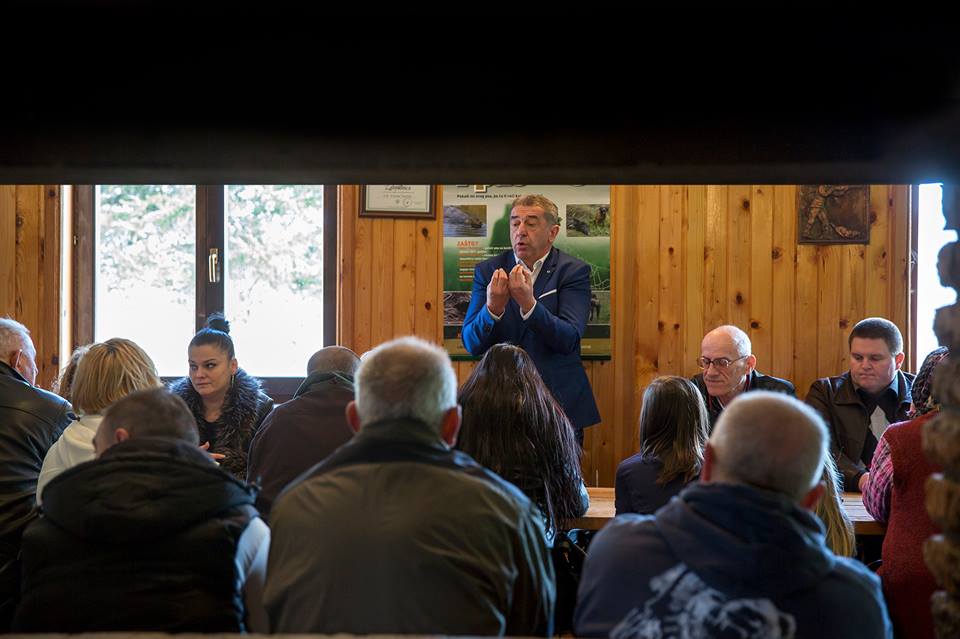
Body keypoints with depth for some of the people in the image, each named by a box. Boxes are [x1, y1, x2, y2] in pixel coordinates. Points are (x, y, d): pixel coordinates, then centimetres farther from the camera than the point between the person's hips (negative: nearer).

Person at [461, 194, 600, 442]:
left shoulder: (573, 271, -3)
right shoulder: (488, 271, 3)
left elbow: (569, 340, -16)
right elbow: (472, 344, -5)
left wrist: (528, 303, -30)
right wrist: (492, 307, -25)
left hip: (560, 403, -1)